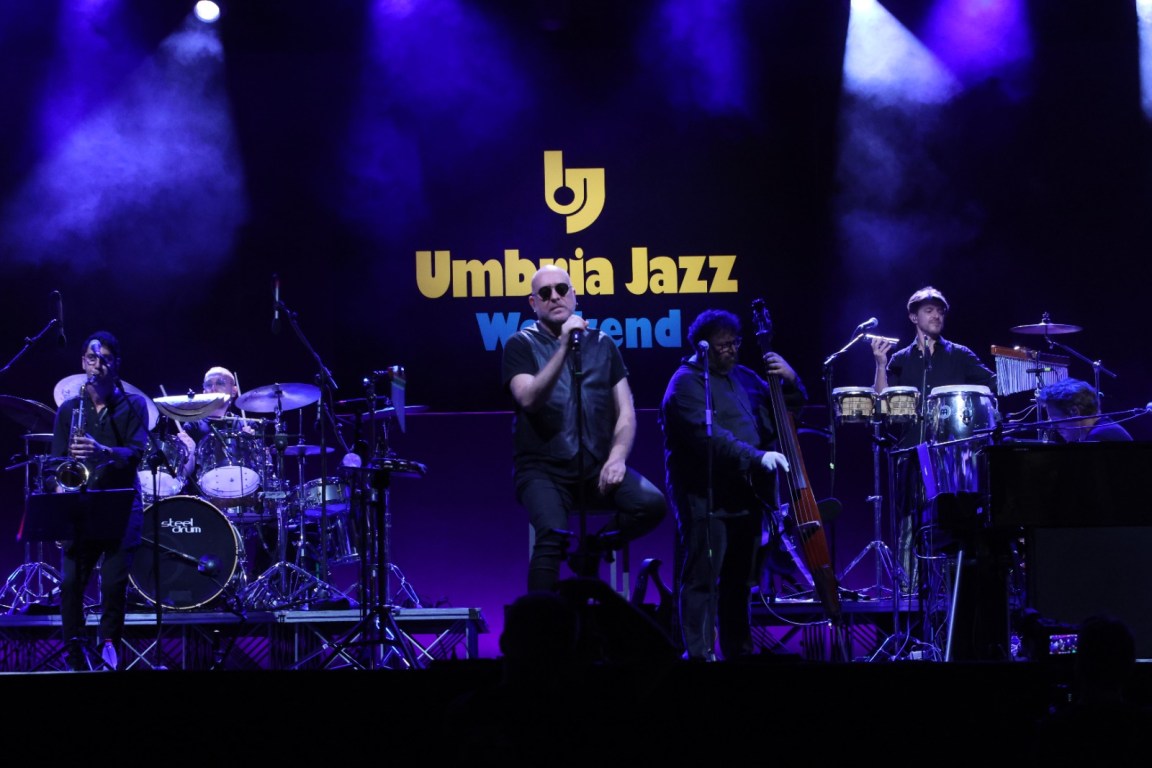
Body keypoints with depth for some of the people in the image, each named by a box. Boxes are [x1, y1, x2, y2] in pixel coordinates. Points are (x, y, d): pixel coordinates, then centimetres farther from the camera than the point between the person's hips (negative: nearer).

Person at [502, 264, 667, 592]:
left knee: (652, 504, -21)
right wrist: (564, 347, -23)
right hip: (543, 469, -4)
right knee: (554, 534, -31)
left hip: (596, 467, 4)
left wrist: (617, 457, -6)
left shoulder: (601, 344, 12)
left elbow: (625, 411, 11)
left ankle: (592, 549, 6)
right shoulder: (521, 345, 1)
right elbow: (529, 399, -17)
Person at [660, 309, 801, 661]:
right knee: (703, 578, -9)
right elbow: (708, 435, -21)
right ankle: (700, 655, -9)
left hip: (745, 495, 7)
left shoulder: (745, 378, 16)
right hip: (706, 497, -7)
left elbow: (787, 408, 21)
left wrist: (790, 381, 0)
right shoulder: (687, 383, -7)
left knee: (739, 580, 12)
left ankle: (739, 653, 18)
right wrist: (756, 457, -30)